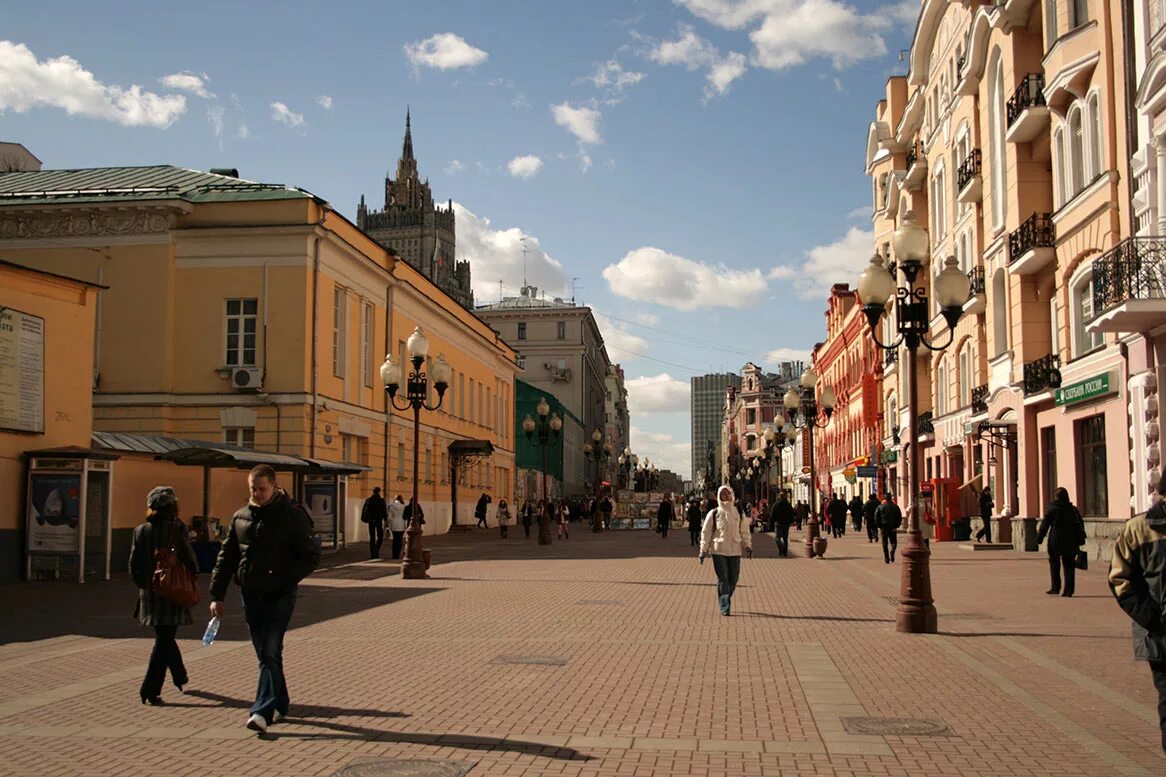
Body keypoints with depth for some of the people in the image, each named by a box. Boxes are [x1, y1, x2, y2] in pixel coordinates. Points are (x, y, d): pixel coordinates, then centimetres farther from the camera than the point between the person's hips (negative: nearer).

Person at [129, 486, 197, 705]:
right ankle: (150, 689, -5)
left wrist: (144, 585, 16)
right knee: (164, 640, 0)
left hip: (149, 594, 5)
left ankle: (180, 677, 37)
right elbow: (190, 562, -11)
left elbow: (134, 566, 4)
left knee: (164, 637, 20)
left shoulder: (141, 531, 2)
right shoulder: (177, 529, -12)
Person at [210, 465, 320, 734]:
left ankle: (262, 711, -14)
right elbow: (226, 558, 13)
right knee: (264, 654, 11)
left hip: (279, 595, -5)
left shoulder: (292, 516, -7)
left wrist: (285, 579, -18)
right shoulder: (241, 517, 8)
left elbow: (311, 556, -7)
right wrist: (216, 595, 8)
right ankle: (279, 705, 24)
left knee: (270, 653, -12)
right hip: (251, 594, 5)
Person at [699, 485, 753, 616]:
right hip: (718, 550, -3)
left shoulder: (738, 512, 10)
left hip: (735, 551, 3)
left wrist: (747, 545, 3)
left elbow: (744, 531, 14)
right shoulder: (714, 513, 1)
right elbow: (706, 532, 3)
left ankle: (726, 600, 24)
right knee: (722, 578, -7)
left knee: (733, 579, 4)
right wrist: (703, 550, -2)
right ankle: (724, 607, -4)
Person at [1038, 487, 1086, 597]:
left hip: (1055, 541, -3)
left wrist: (1039, 538, -2)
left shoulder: (1052, 509, -6)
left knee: (1054, 564, 11)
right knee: (1069, 565, 6)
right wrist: (1081, 539, 11)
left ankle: (1055, 587, 8)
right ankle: (1068, 590, 2)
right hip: (1070, 542, 3)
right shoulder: (1073, 509, 6)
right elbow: (1080, 525, 7)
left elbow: (1044, 525, -7)